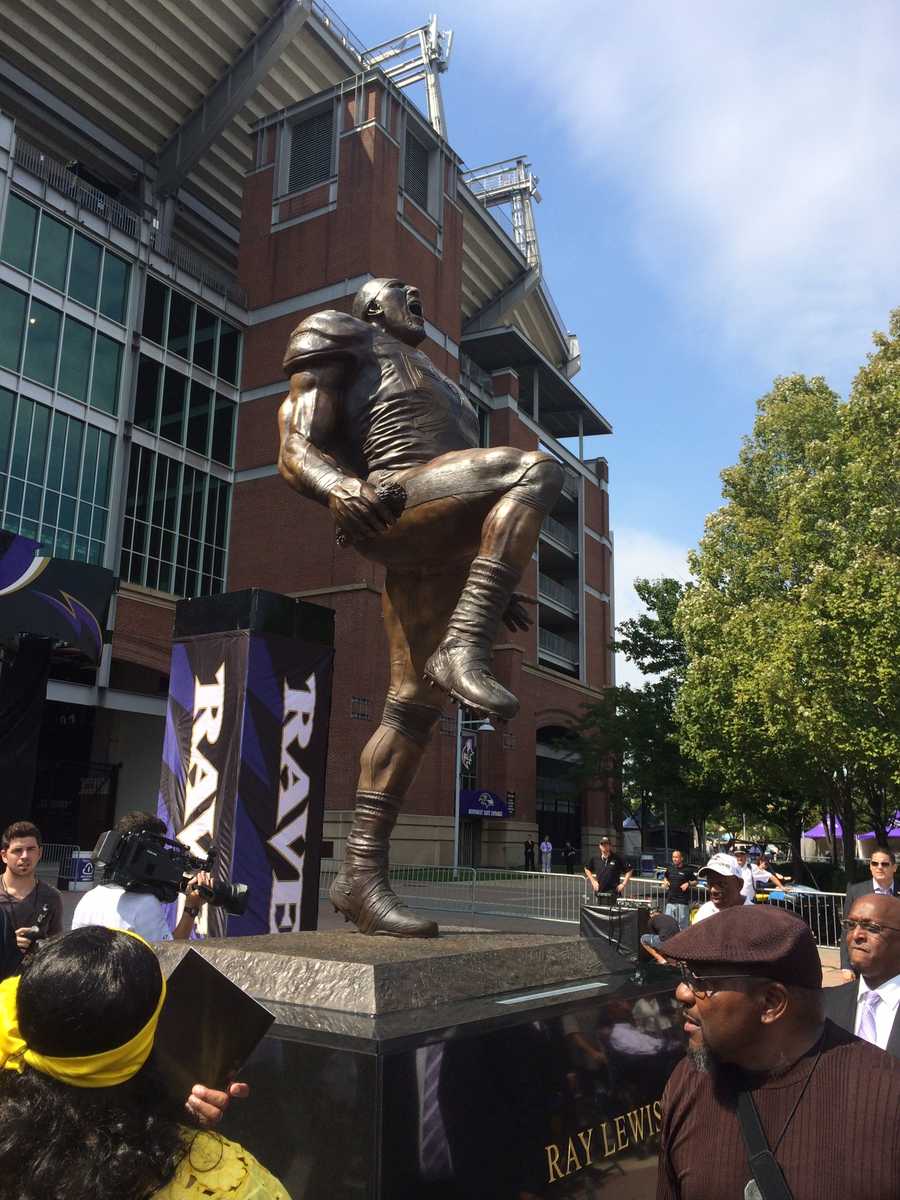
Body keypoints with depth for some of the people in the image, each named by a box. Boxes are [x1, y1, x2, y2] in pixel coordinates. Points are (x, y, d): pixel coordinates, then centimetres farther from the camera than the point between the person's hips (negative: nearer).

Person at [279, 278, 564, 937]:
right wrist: (340, 486, -25)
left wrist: (494, 582, 26)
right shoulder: (345, 340, 15)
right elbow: (296, 450, -1)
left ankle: (362, 872, -1)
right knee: (536, 467, -28)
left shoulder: (433, 379, 39)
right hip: (394, 506, -7)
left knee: (418, 702, -3)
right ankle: (463, 651, -37)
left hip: (441, 546, 7)